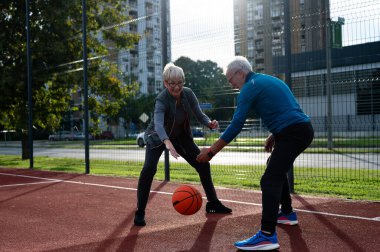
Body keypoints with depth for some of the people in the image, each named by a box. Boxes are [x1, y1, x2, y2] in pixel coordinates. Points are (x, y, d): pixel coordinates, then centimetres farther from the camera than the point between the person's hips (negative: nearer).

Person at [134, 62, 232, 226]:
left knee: (203, 164, 2)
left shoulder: (188, 94, -17)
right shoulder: (161, 100, -32)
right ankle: (140, 213, -18)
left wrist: (209, 123, -40)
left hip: (181, 135, 5)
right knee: (149, 168, -27)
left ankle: (213, 204, 19)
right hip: (158, 137, -5)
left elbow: (199, 114, -17)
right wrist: (167, 143, -67)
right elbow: (158, 124, -49)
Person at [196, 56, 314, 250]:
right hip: (303, 129, 10)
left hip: (294, 133, -10)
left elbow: (236, 125, -10)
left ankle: (267, 236, -25)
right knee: (277, 170, 28)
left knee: (270, 180, -16)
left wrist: (211, 151, -6)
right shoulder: (270, 80, 23)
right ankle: (287, 213, 39)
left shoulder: (250, 87, -5)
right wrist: (274, 135, 19)